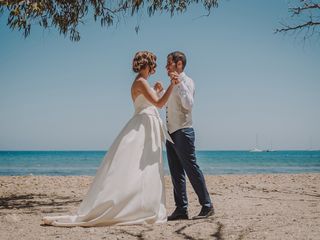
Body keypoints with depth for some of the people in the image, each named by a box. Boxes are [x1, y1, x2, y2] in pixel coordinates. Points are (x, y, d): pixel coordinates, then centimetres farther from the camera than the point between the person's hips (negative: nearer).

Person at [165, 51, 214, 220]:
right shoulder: (174, 84, 19)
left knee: (191, 169, -6)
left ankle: (207, 206, 2)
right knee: (176, 173, 8)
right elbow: (163, 104, 31)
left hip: (183, 132, -9)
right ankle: (181, 209, 12)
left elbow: (188, 104, -24)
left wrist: (179, 83, -27)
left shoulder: (186, 81, -7)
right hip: (171, 133, 9)